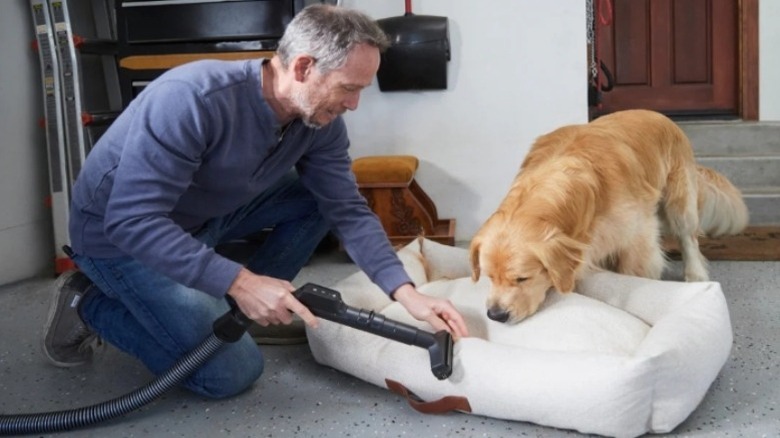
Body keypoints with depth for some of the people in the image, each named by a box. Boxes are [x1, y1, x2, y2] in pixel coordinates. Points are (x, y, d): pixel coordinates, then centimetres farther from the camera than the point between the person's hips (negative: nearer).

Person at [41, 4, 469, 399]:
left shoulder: (321, 122, -13)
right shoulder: (192, 99, -35)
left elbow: (349, 212, -9)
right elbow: (132, 221, -37)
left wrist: (406, 293, -21)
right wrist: (240, 282, -41)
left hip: (203, 217, 7)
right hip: (118, 231, -7)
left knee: (318, 200, -7)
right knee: (232, 372, -10)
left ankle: (232, 311, 6)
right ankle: (87, 304, 5)